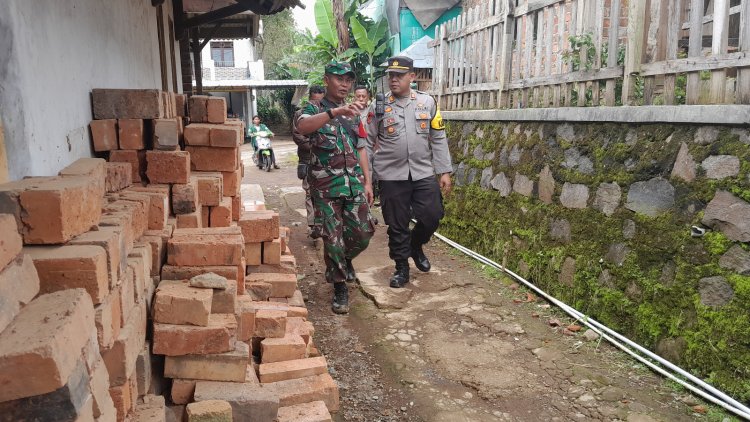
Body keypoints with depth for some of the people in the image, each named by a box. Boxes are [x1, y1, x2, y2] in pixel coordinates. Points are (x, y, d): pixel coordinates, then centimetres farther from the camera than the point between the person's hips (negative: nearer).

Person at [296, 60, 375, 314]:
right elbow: (302, 126, -28)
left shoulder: (354, 113, 14)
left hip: (354, 185, 4)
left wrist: (367, 182, 10)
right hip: (326, 187, -4)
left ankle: (346, 259, 37)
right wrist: (335, 112, -42)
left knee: (363, 233, 5)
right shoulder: (314, 110, -3)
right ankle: (340, 288, 16)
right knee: (333, 239, 1)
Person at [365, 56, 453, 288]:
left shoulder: (427, 102, 5)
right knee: (397, 225, 5)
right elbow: (368, 142, 3)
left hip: (424, 173, 1)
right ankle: (401, 268, 23)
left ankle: (416, 246, 29)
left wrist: (444, 171, 3)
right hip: (392, 176, -1)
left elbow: (438, 139, 6)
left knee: (432, 216, -2)